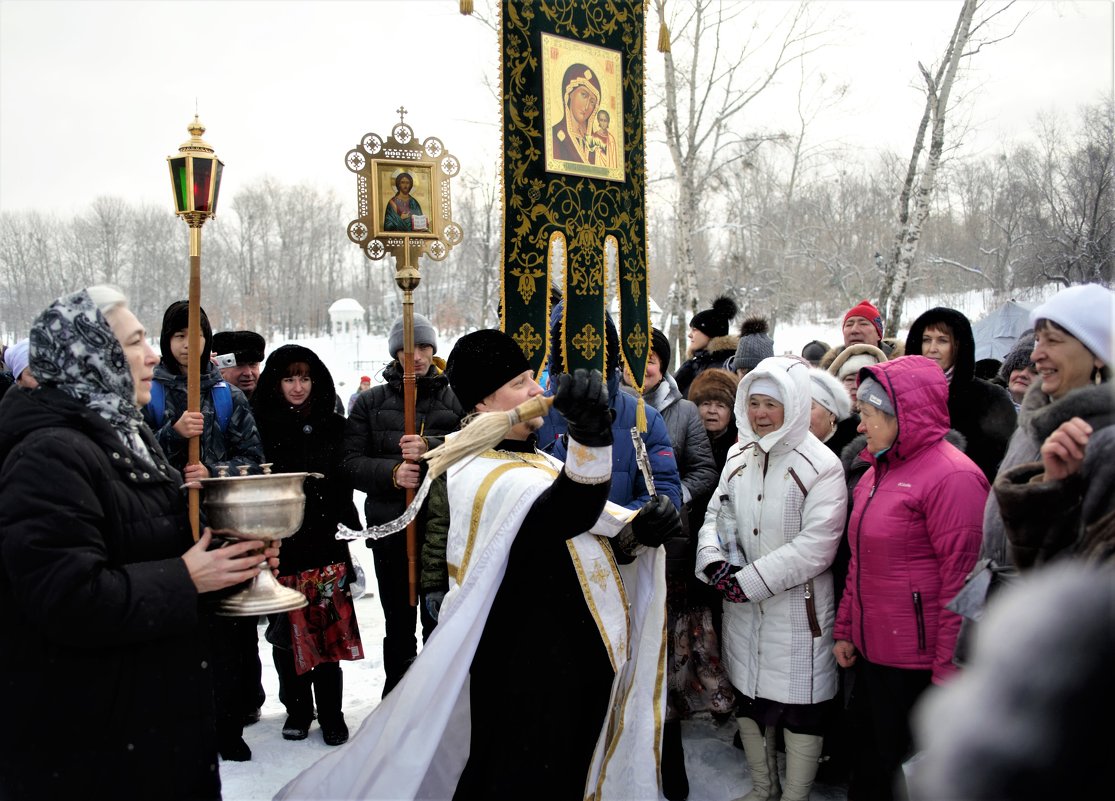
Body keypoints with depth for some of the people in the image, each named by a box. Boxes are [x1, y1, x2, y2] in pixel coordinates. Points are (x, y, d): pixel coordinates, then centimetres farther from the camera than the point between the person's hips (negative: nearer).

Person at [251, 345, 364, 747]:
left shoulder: (332, 426, 6)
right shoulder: (261, 424, 0)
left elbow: (345, 484, 8)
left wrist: (347, 530, 3)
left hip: (325, 542, 1)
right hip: (280, 544, -1)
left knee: (328, 629, 3)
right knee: (287, 631, 8)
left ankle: (330, 711, 16)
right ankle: (297, 708, 24)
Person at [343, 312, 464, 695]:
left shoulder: (456, 398, 4)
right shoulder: (370, 402, 8)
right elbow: (351, 462, 1)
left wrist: (431, 448, -24)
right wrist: (392, 472, -17)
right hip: (391, 529, 1)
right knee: (398, 624, 13)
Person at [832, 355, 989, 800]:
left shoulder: (953, 476, -16)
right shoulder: (878, 472, 14)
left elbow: (962, 583, -19)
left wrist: (949, 671, -19)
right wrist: (845, 628, 17)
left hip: (918, 663, -8)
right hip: (871, 651, 8)